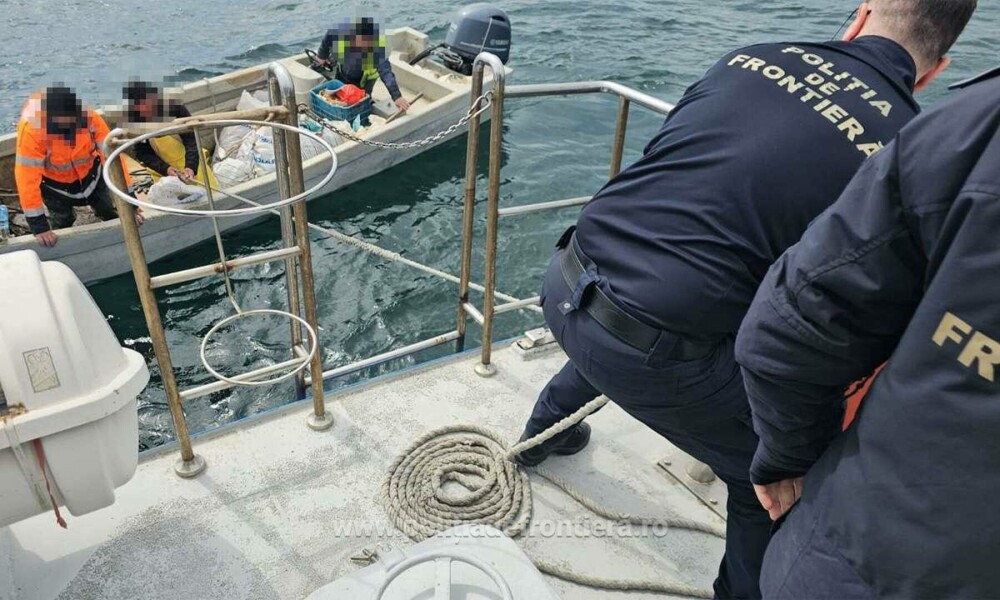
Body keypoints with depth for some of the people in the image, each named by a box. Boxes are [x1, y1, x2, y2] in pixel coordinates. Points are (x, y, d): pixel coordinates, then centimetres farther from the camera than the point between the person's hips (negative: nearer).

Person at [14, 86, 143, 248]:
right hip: (55, 185, -2)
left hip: (90, 176, 2)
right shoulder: (31, 127, -36)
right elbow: (27, 176, -33)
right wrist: (38, 225, -33)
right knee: (62, 227, 6)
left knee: (113, 217, 14)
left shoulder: (90, 116, -30)